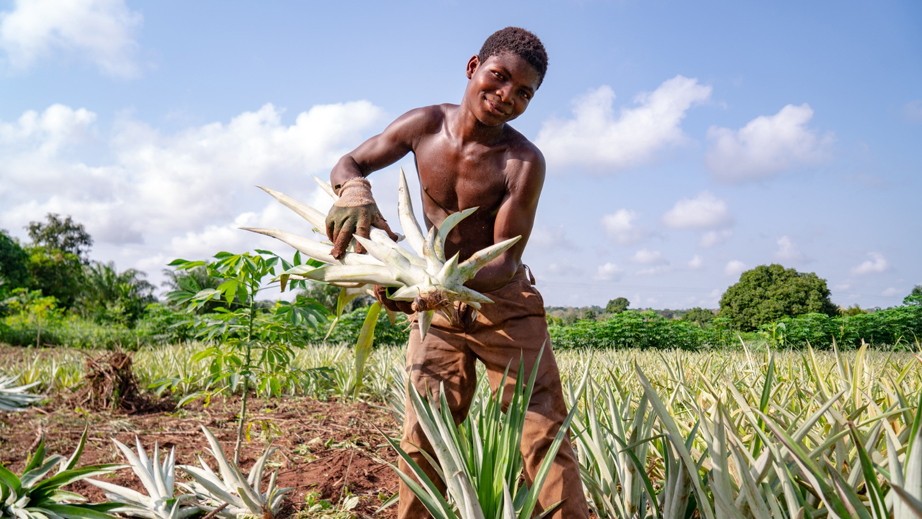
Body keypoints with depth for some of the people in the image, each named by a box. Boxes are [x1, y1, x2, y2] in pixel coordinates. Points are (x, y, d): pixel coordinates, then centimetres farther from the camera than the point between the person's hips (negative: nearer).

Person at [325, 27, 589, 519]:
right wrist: (354, 192, -23)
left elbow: (506, 260, -21)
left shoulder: (524, 161, -19)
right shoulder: (424, 125, -7)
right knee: (421, 437, 3)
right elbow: (347, 164, 3)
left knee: (544, 431, -7)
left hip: (504, 302, -2)